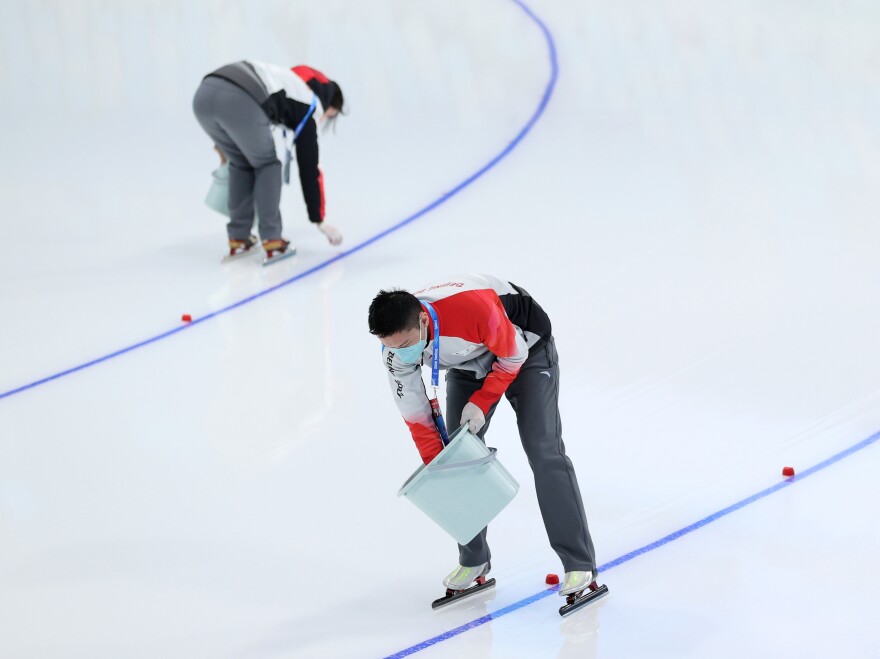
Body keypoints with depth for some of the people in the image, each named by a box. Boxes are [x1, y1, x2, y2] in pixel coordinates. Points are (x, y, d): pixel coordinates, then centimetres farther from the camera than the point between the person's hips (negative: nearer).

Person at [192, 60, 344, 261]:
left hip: (204, 94, 7)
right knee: (266, 165, 20)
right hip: (239, 102, -7)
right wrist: (319, 220, 30)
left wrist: (223, 142, 44)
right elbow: (309, 169, 22)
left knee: (241, 163, 29)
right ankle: (272, 241, 17)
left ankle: (238, 239, 29)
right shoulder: (308, 108, 21)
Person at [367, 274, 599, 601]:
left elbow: (513, 356, -23)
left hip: (525, 345, -5)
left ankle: (580, 565, -10)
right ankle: (473, 561, 15)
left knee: (543, 451, -12)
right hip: (468, 362, 5)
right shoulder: (396, 349, -25)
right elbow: (415, 412, -12)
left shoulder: (475, 306, -43)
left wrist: (482, 403, -22)